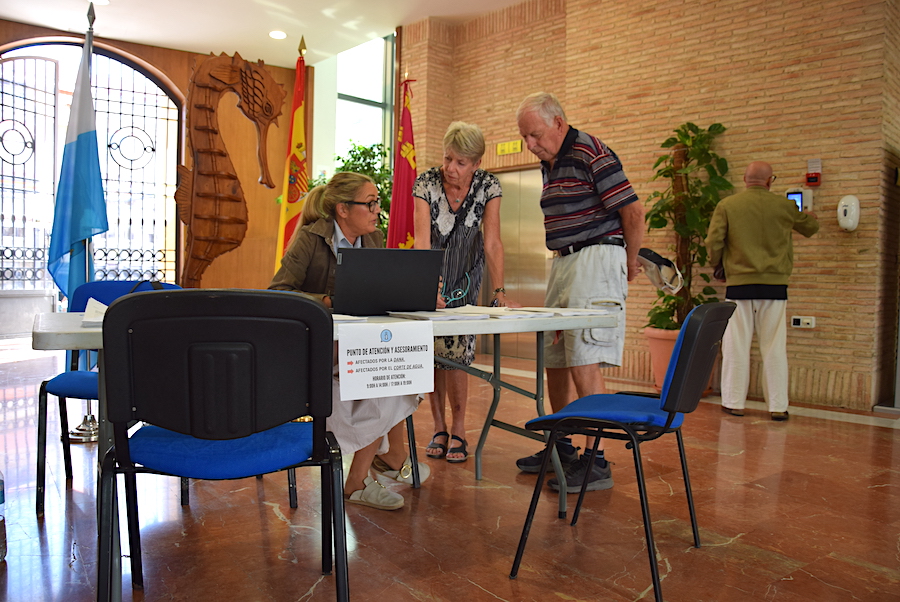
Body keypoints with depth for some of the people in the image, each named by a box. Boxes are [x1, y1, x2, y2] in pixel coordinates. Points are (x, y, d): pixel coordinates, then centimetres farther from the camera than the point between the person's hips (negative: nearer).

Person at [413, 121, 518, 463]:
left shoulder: (488, 187, -19)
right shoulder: (426, 184, -23)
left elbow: (493, 242, -22)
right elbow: (422, 240, -33)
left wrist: (499, 292, -31)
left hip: (465, 271, 0)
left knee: (456, 351, -10)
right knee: (433, 349, -4)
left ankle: (458, 430, 3)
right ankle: (439, 428, 10)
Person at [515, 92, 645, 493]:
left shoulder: (590, 153, -11)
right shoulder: (549, 163, 17)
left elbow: (633, 211, -13)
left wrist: (629, 263, -2)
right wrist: (562, 260, 18)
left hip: (595, 259, -9)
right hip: (562, 263, 9)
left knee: (584, 361, -13)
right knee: (554, 359, 10)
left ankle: (596, 463, -4)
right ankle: (561, 448, 23)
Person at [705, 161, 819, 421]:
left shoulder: (727, 206, -2)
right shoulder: (784, 206, 3)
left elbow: (713, 243, -7)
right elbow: (810, 227, 20)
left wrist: (719, 268, 11)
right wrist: (811, 218, 44)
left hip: (739, 284, -1)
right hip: (774, 284, 1)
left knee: (736, 346, 5)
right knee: (774, 348, 7)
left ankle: (734, 402, 11)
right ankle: (778, 406, 12)